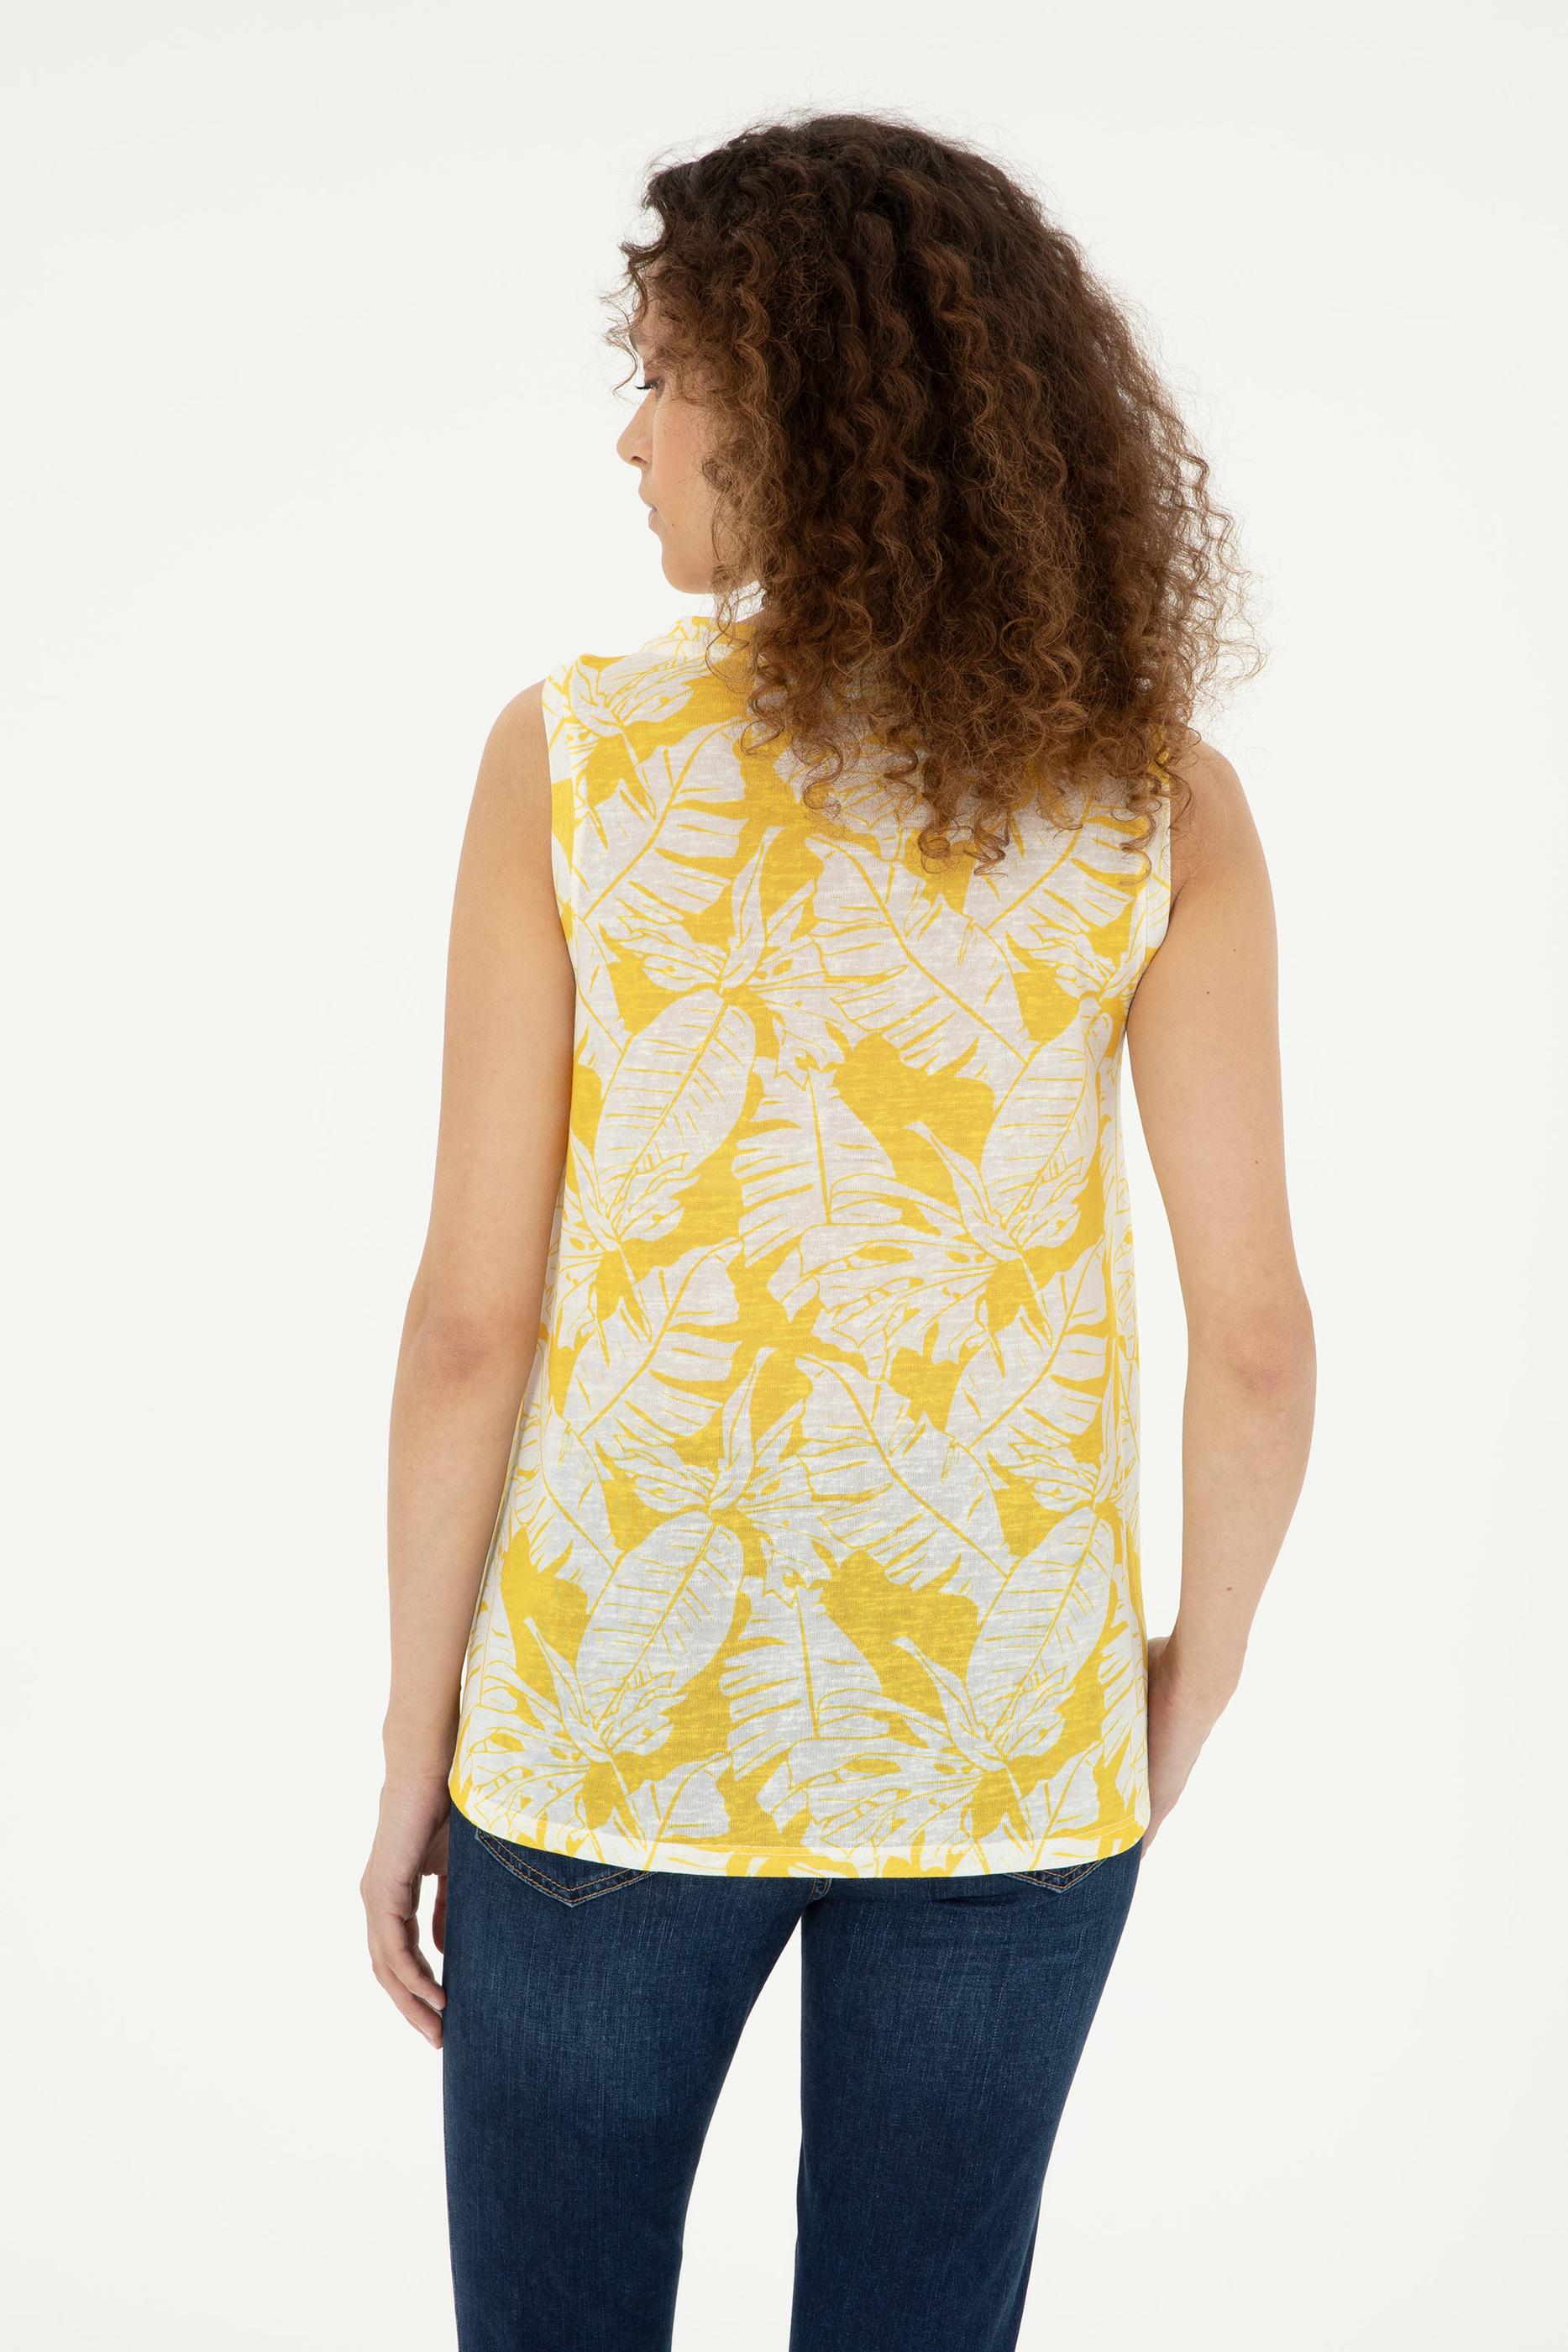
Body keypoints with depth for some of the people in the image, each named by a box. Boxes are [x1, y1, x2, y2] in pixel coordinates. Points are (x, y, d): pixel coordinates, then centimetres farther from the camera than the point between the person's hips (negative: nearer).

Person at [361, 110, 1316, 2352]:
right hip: (1010, 1745, 2)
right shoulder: (1158, 798, -7)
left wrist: (416, 1741, 1)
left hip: (622, 1719, -1)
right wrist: (1190, 1692, 9)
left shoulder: (574, 753, -11)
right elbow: (1256, 1334, -7)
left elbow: (473, 1318, -11)